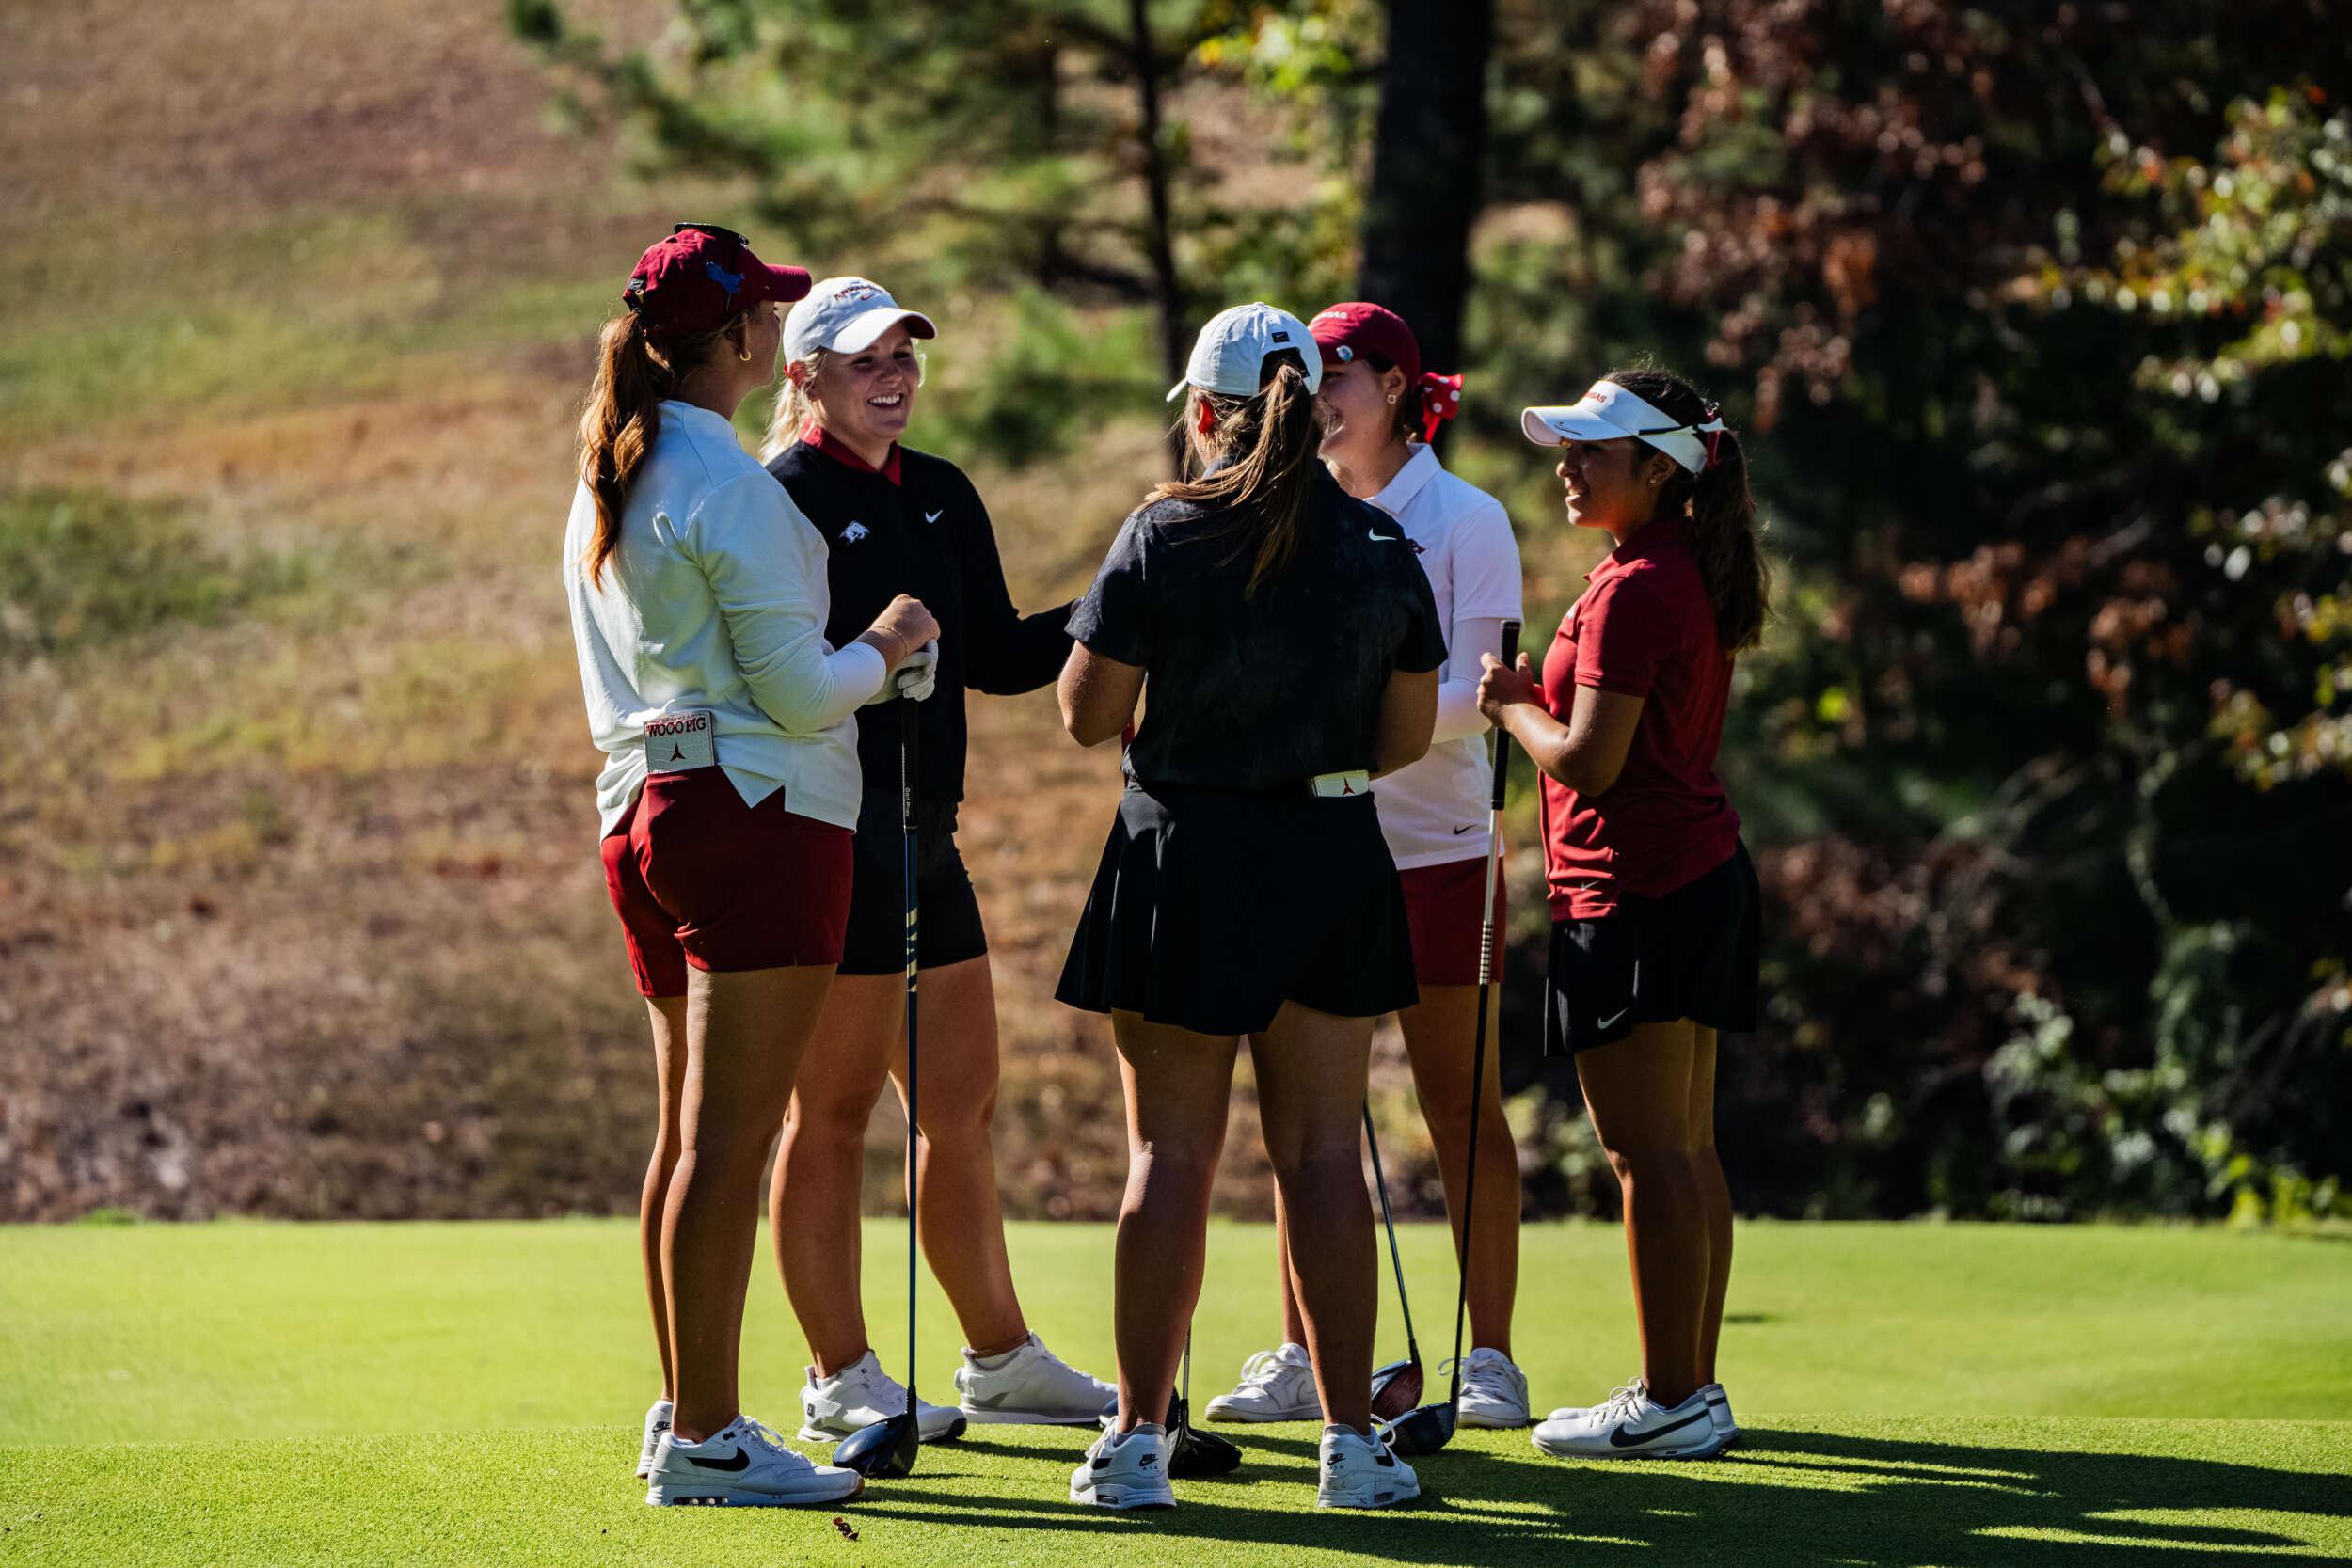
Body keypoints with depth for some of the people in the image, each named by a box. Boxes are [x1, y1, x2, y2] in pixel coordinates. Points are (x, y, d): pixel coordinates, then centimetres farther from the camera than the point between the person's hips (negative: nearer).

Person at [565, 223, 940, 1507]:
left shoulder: (605, 485, 15)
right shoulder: (728, 485, -13)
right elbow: (800, 689, -15)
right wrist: (885, 646, 5)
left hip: (641, 808, 9)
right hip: (756, 811, -9)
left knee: (688, 1130, 14)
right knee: (731, 1136, -9)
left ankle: (683, 1414, 19)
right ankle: (705, 1439, -10)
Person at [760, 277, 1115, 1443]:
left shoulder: (943, 497, 14)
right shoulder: (782, 499, -10)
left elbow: (995, 654, 15)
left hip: (924, 836, 8)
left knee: (964, 1106, 13)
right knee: (833, 1108, -1)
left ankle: (1000, 1360, 23)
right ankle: (839, 1379, 5)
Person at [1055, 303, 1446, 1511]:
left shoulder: (1164, 536, -9)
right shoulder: (1380, 545, 2)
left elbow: (1088, 714, -8)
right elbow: (1409, 732, 6)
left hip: (1186, 860, -3)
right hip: (1335, 865, 3)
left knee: (1170, 1154, 3)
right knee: (1324, 1152, 7)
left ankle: (1139, 1442, 3)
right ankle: (1351, 1439, 7)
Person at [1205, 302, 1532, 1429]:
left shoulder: (1465, 519, -3)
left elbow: (1468, 691, -10)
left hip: (1434, 843, -4)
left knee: (1461, 1107, -1)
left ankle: (1489, 1358, 4)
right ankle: (1300, 1358, 8)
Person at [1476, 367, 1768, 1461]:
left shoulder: (1633, 590, -17)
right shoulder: (1693, 576, 13)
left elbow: (1589, 761, -21)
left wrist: (1511, 709, -3)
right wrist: (1543, 695, 10)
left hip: (1635, 891, -10)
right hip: (1700, 870, 10)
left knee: (1648, 1152, -6)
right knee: (1686, 1146, 13)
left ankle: (1671, 1401, -5)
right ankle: (1693, 1386, 17)